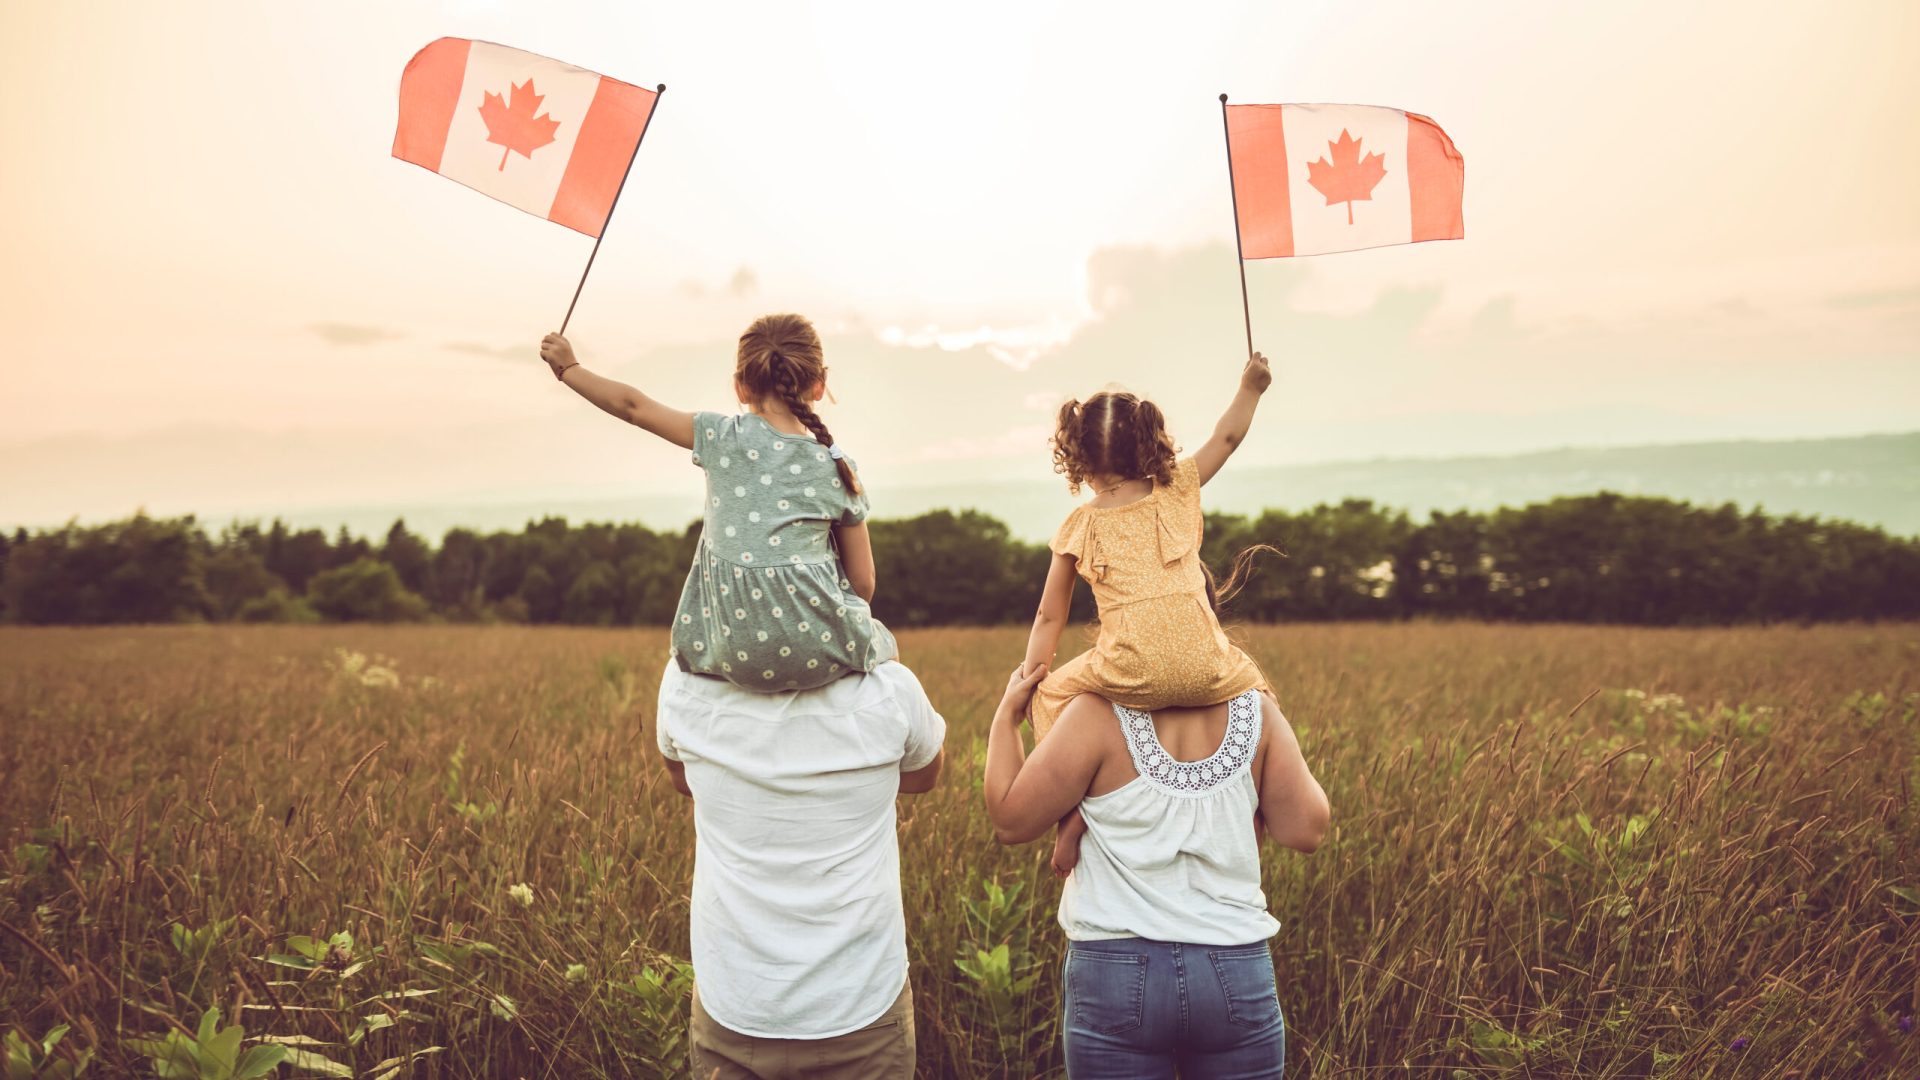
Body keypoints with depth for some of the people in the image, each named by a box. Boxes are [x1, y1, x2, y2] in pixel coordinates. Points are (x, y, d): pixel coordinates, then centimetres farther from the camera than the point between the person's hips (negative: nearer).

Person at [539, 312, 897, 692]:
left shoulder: (724, 438, -1)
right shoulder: (838, 467, 2)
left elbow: (633, 406, 12)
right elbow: (863, 584, 4)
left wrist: (567, 367, 26)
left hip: (740, 659, 1)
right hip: (824, 657, 0)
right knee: (880, 641, 32)